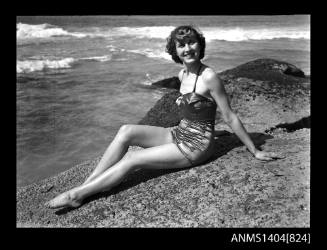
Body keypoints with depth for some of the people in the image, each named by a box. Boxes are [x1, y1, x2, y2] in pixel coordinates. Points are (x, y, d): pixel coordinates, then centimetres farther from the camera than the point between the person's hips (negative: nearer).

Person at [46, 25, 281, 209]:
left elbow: (230, 117, -13)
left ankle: (78, 195, -4)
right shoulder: (182, 74, 5)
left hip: (196, 145, -7)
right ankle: (86, 184, -9)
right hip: (179, 134, 7)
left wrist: (255, 151, -6)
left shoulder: (209, 76, -19)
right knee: (126, 131, -12)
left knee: (132, 160, -15)